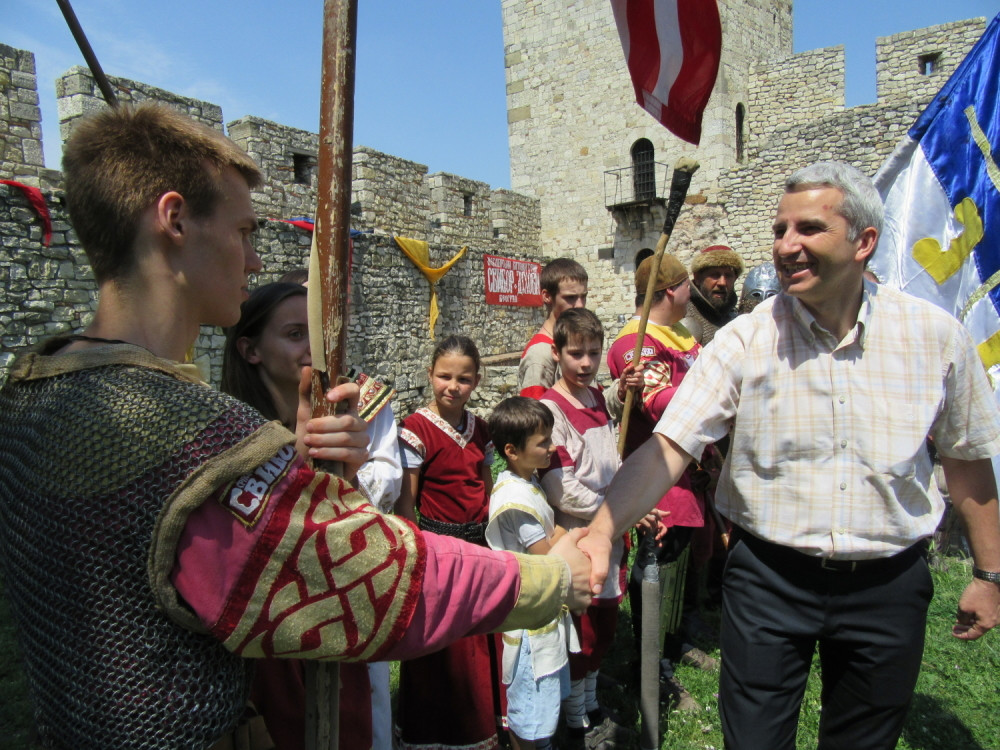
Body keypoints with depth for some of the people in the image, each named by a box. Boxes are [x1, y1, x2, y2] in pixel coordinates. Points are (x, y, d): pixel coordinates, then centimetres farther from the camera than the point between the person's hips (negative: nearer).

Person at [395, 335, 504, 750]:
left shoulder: (479, 429, 5)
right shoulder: (417, 428, -13)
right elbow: (405, 504, -12)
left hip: (479, 545, 6)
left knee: (481, 645, 16)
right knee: (443, 650, 9)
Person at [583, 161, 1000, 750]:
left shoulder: (936, 335, -6)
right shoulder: (745, 340, -13)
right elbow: (669, 447, -19)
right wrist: (602, 531, -33)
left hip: (888, 584, 2)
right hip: (771, 577, -1)